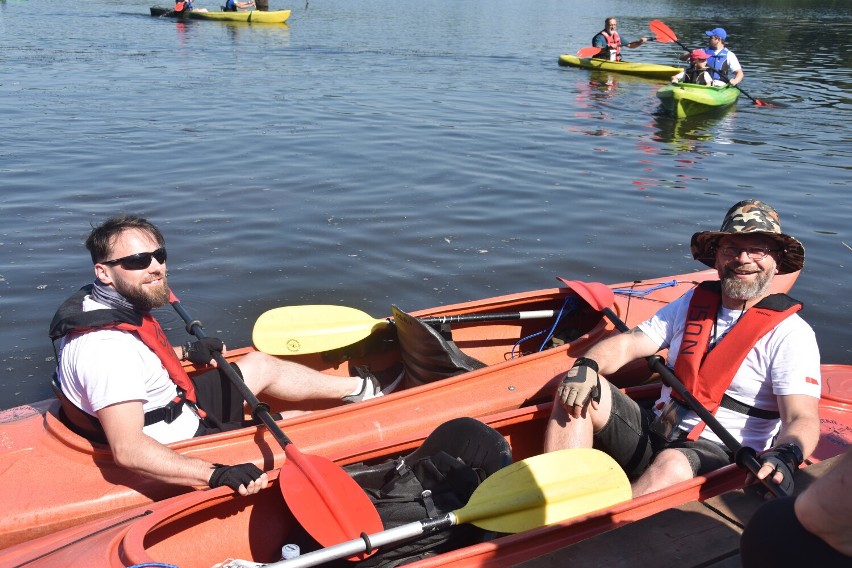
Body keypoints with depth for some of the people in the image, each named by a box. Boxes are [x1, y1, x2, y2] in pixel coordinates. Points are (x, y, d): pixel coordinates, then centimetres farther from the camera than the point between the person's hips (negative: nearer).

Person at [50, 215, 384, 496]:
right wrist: (217, 475, -46)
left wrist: (185, 353, 20)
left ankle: (360, 388, 35)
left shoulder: (97, 302, -3)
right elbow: (127, 450, -42)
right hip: (181, 445, -10)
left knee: (260, 364, 19)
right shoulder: (108, 347, -36)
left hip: (177, 408, 10)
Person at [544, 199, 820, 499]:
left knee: (671, 464, -39)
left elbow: (803, 419, -16)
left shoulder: (790, 333, -6)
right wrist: (586, 366, -16)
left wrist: (785, 456, -40)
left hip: (721, 456, -5)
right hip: (656, 432, 6)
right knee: (576, 390, -14)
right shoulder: (694, 302, 11)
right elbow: (627, 343, 6)